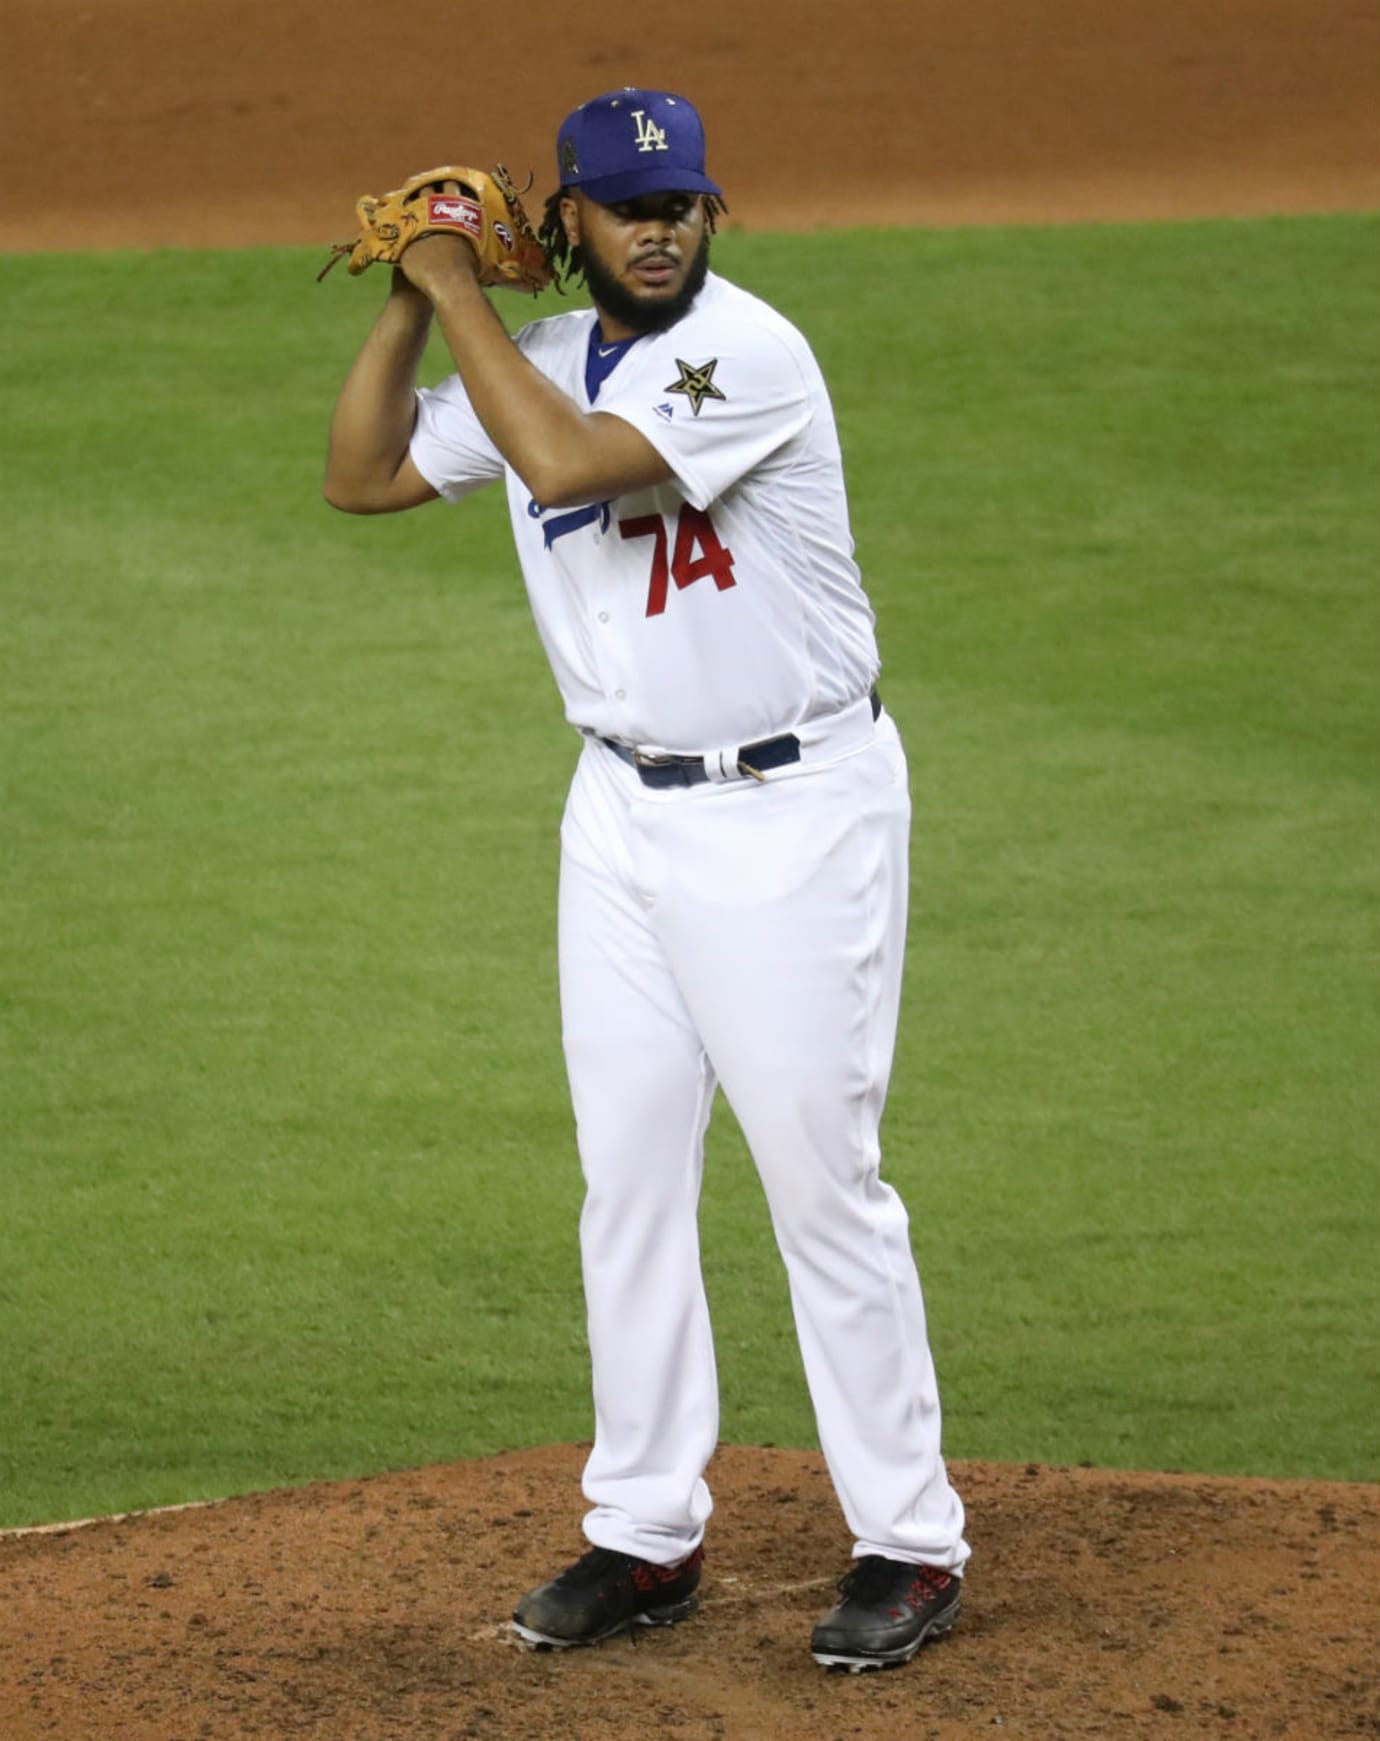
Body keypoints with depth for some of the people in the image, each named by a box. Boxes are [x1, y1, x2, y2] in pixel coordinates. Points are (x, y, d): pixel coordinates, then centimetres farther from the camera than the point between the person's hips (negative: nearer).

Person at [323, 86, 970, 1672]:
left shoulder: (750, 356, -18)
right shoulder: (544, 363, 6)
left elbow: (566, 465, -30)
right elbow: (360, 475, 12)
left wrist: (465, 300, -18)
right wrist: (410, 304, 1)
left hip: (791, 810, -7)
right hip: (624, 811, 7)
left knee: (823, 1182, -5)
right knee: (627, 1180, 9)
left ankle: (910, 1544, 3)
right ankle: (646, 1536, 18)